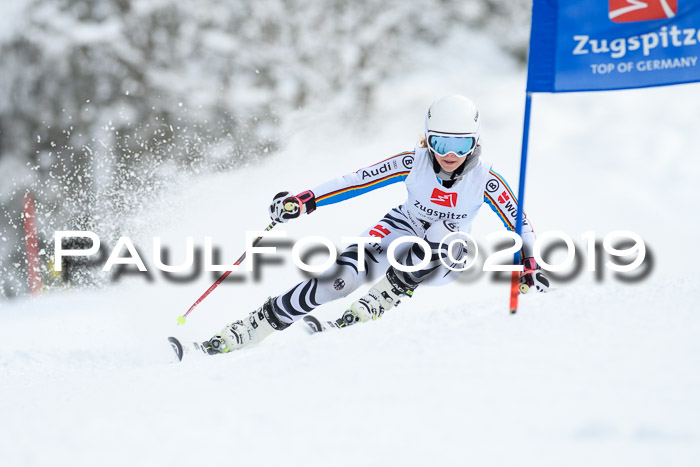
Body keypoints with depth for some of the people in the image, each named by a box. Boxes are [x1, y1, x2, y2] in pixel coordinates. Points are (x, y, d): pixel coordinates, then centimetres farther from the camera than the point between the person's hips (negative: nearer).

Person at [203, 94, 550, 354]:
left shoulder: (486, 180, -20)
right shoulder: (414, 162, -18)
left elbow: (519, 224, -13)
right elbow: (358, 180, -16)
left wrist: (530, 266, -30)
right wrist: (304, 201, -22)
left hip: (444, 262, 0)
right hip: (401, 230, 0)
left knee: (441, 232, -37)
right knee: (343, 277, -26)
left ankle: (379, 303, -21)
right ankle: (254, 327, -17)